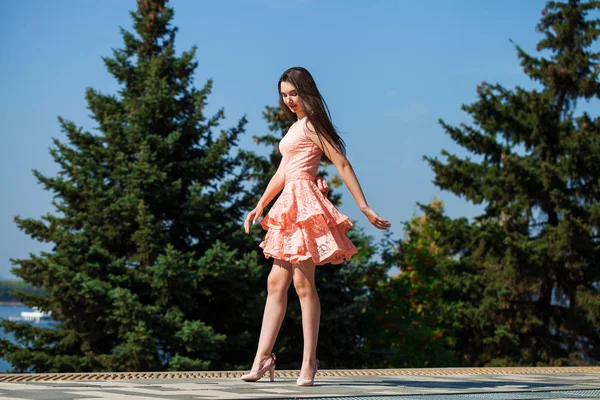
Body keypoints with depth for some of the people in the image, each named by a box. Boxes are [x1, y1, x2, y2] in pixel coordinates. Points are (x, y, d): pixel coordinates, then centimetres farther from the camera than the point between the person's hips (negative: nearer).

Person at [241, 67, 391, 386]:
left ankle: (309, 363, -6)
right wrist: (259, 207, 23)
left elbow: (342, 164, -12)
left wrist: (365, 208, -17)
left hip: (305, 203, -9)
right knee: (276, 282, 6)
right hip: (290, 205, 9)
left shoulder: (311, 124, -6)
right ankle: (263, 358, 6)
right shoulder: (295, 127, 21)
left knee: (303, 283, -9)